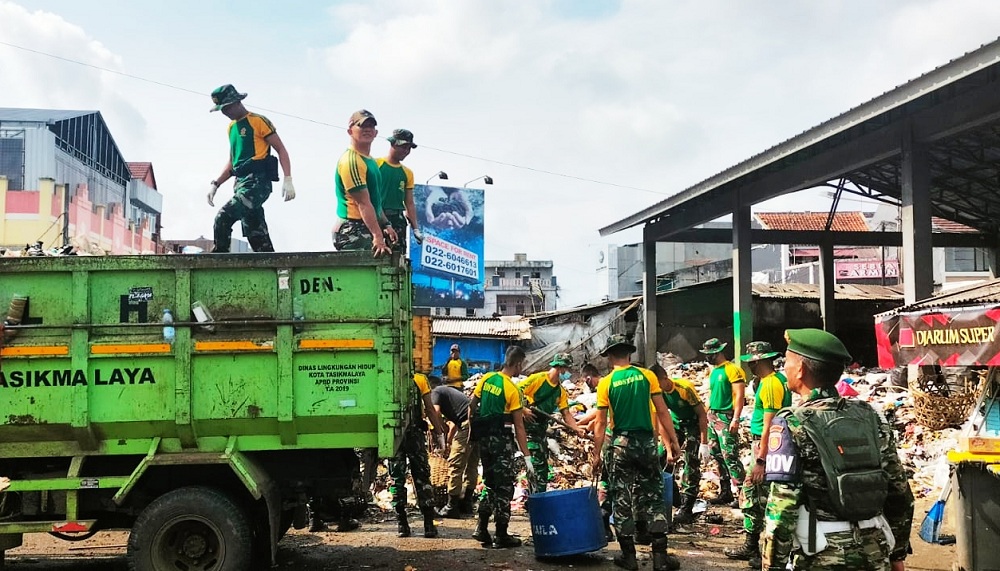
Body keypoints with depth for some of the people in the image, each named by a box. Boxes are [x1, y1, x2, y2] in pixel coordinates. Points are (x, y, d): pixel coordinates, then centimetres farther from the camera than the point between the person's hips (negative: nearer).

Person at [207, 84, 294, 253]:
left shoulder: (259, 121, -3)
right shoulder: (231, 127, 21)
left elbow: (281, 150, -6)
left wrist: (288, 180, -17)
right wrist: (216, 184, 19)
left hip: (257, 181, -8)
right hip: (241, 182, 8)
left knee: (223, 218, -23)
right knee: (256, 234, 4)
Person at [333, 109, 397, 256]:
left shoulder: (370, 161, 21)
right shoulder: (351, 160, -12)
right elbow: (363, 203, -19)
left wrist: (386, 225, 21)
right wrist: (378, 236, -24)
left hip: (367, 230, 10)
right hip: (353, 232, -10)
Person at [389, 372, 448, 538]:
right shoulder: (420, 380, -2)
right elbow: (430, 409, -2)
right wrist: (439, 433, 3)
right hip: (415, 433, 0)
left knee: (396, 479, 8)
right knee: (422, 478, 7)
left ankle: (402, 525, 7)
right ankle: (429, 526, 5)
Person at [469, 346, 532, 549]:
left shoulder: (486, 378, 3)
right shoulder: (512, 390, -15)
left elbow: (472, 406, 8)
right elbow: (519, 427, -14)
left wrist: (472, 429, 20)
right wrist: (527, 456, -10)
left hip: (483, 438, 7)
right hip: (501, 440, -7)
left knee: (490, 484, 17)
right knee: (504, 487, 2)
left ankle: (482, 529, 14)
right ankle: (501, 535, 6)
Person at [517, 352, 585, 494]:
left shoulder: (561, 391, 10)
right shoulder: (537, 379, -12)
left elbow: (566, 413, 6)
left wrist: (576, 429, -8)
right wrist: (523, 410, -24)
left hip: (541, 429, 8)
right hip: (527, 425, -8)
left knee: (542, 464, 13)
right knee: (536, 461, -14)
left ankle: (540, 495, 24)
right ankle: (537, 496, -10)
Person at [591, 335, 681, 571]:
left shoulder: (606, 383, -4)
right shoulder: (647, 376, -1)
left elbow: (601, 423, -4)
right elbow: (662, 411, -1)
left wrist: (597, 454, 3)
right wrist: (674, 441, 6)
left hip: (620, 445, -1)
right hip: (647, 443, 1)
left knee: (621, 500, 9)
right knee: (654, 498, 9)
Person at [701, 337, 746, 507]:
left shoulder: (732, 370, -10)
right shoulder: (713, 371, 16)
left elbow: (739, 396, -15)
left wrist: (736, 419, -21)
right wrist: (708, 414, 18)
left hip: (726, 418, -9)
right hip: (712, 417, 9)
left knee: (730, 456, -13)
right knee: (718, 456, 11)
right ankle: (725, 492, 18)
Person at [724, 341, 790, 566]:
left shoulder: (771, 384, -19)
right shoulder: (773, 379, 12)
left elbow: (769, 425, -22)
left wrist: (761, 460, -23)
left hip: (768, 447, -10)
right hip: (762, 444, 10)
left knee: (764, 500, -2)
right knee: (750, 491, 16)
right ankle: (751, 546, 25)